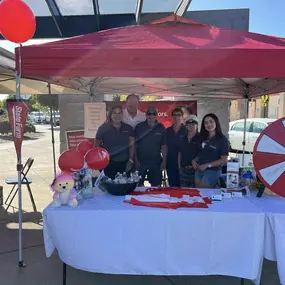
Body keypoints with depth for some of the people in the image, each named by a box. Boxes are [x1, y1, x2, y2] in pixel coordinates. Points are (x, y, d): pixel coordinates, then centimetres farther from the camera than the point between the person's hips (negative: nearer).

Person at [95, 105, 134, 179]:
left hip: (124, 164, 2)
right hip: (108, 164, -2)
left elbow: (132, 146, 8)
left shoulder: (128, 128, 6)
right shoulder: (103, 128, 0)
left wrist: (130, 160, 1)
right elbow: (97, 146, 4)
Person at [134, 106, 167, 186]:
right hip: (140, 162, 0)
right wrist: (136, 160, -5)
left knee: (156, 186, 7)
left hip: (156, 163, 1)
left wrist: (164, 161, -2)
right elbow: (134, 145, 0)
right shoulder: (139, 127, 0)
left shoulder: (161, 128, 2)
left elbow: (164, 146, 4)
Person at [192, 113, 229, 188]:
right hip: (199, 170, 5)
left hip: (212, 171, -5)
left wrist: (207, 165, -15)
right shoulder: (203, 138, 9)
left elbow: (224, 160, -10)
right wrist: (194, 160, -3)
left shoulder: (222, 139, -7)